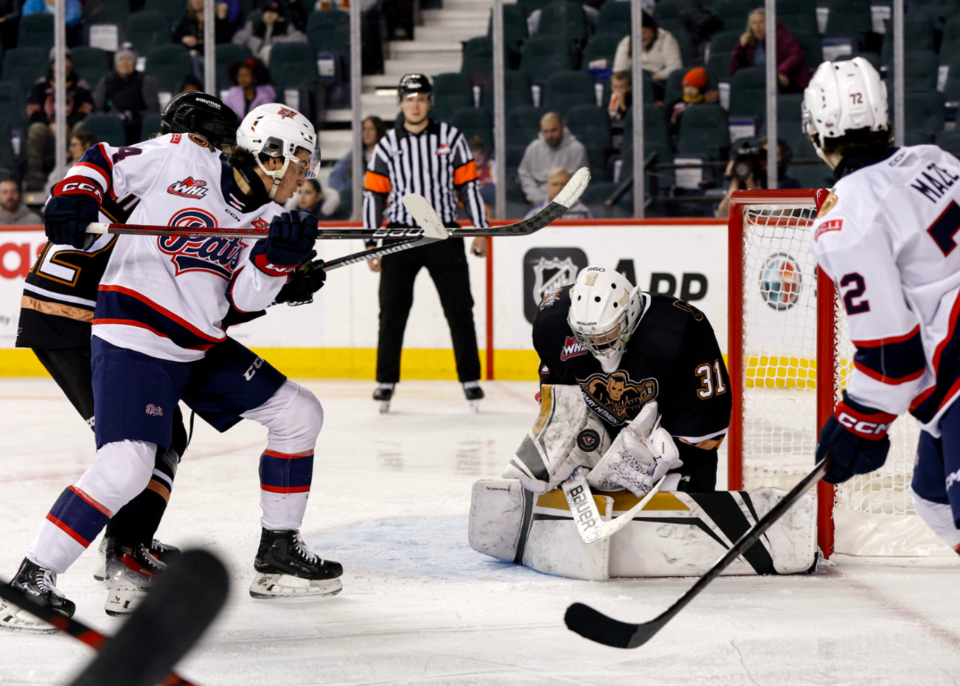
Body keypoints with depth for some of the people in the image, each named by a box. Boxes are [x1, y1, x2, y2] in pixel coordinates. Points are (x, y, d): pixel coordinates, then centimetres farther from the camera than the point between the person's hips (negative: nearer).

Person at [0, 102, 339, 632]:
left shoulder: (268, 218, 10)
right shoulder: (183, 160, -6)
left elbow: (245, 298, 0)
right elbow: (104, 163, 2)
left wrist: (277, 257, -17)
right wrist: (74, 196, -16)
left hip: (203, 347, 8)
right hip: (133, 338, -8)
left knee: (298, 413, 9)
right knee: (127, 463, -24)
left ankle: (277, 553, 20)